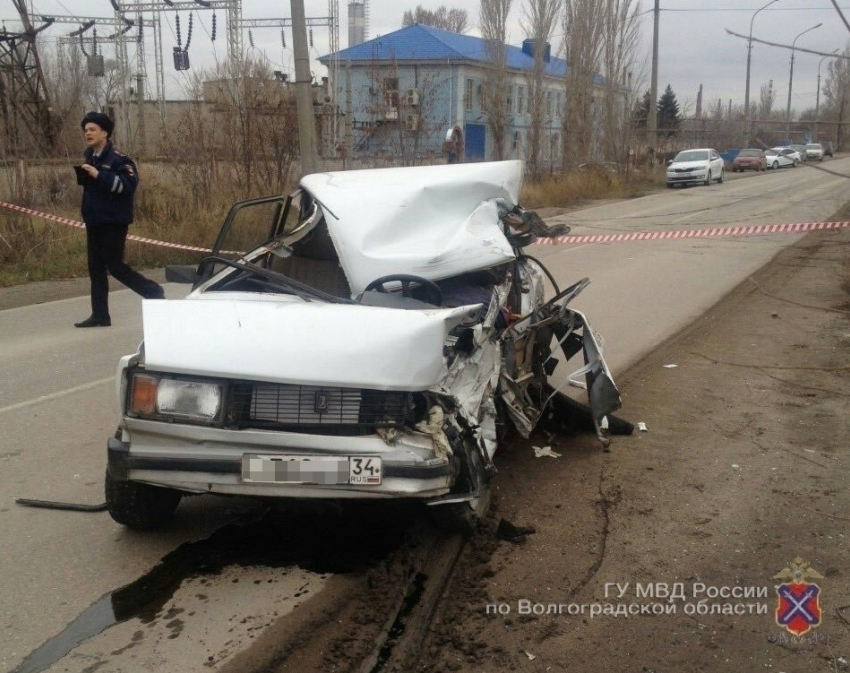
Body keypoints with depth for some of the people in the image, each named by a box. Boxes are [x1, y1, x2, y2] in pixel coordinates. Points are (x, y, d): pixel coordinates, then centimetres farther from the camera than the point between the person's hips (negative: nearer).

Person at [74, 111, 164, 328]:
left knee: (115, 265, -7)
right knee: (96, 268, 7)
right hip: (94, 221, 8)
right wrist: (82, 178, 8)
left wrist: (99, 175, -26)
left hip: (114, 221, -8)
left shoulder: (118, 159, -10)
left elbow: (129, 184, -23)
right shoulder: (90, 158, 15)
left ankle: (153, 291, 11)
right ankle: (100, 315, 11)